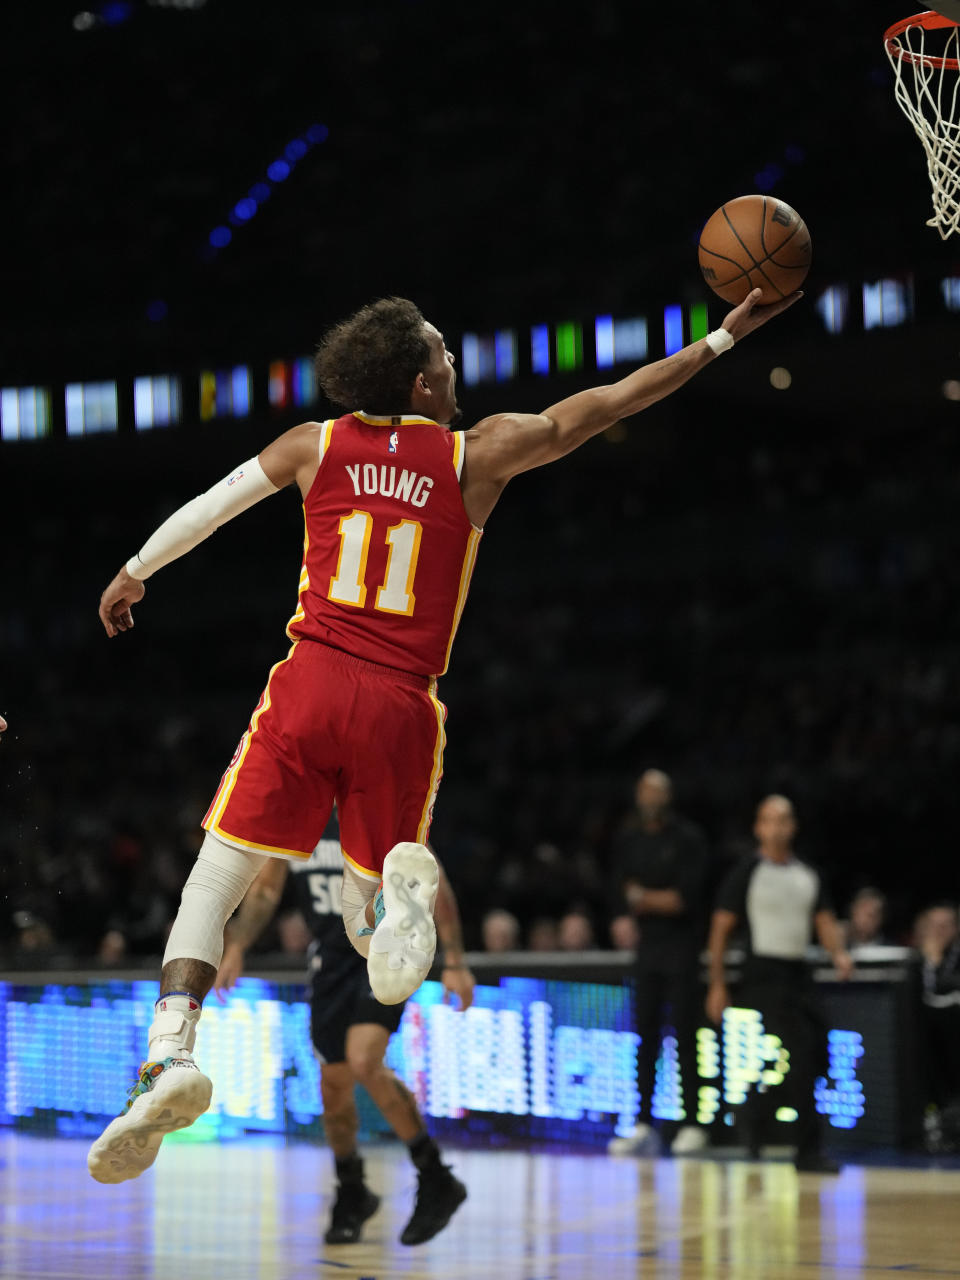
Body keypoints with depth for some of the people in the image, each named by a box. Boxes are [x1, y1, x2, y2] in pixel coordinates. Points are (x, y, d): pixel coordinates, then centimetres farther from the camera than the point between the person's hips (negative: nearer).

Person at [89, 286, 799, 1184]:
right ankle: (404, 879, -25)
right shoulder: (478, 456, 7)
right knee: (368, 926, 13)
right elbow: (600, 407, 10)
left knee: (213, 882, 2)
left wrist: (133, 573, 36)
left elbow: (205, 510, 19)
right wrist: (722, 338, 17)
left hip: (312, 681, 0)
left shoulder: (315, 445, 10)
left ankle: (171, 1052, -22)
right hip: (401, 707, 0)